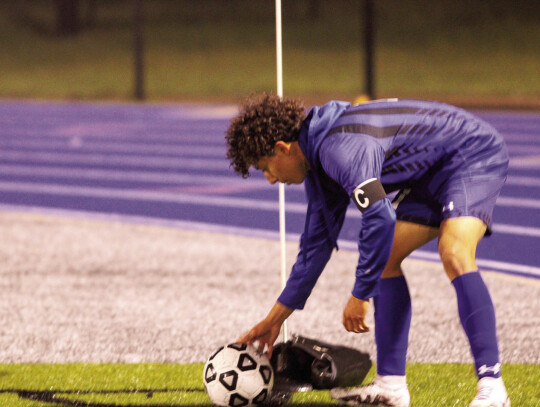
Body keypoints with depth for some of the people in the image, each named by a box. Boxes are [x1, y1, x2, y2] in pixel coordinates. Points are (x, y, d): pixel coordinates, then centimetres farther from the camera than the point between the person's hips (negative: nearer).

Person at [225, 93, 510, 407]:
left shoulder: (340, 148, -27)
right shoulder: (319, 159, 6)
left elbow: (380, 218, -35)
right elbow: (317, 243, 16)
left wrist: (360, 296, -25)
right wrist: (275, 319, 19)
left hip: (475, 155, -11)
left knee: (454, 255, -29)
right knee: (384, 259, 7)